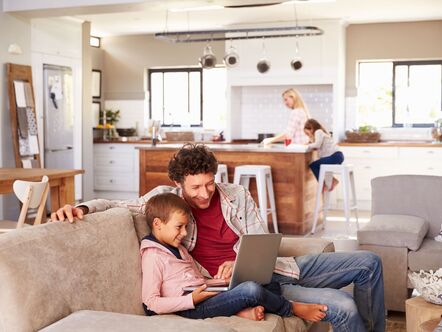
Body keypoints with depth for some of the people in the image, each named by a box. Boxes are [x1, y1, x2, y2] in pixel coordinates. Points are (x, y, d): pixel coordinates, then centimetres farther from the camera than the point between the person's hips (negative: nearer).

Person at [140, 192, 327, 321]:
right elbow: (151, 303, -16)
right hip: (192, 309, -10)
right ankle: (292, 309, 0)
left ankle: (242, 311, -28)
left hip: (202, 298, 10)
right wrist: (192, 299, -20)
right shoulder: (152, 256, -8)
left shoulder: (177, 249, 22)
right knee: (251, 290, -22)